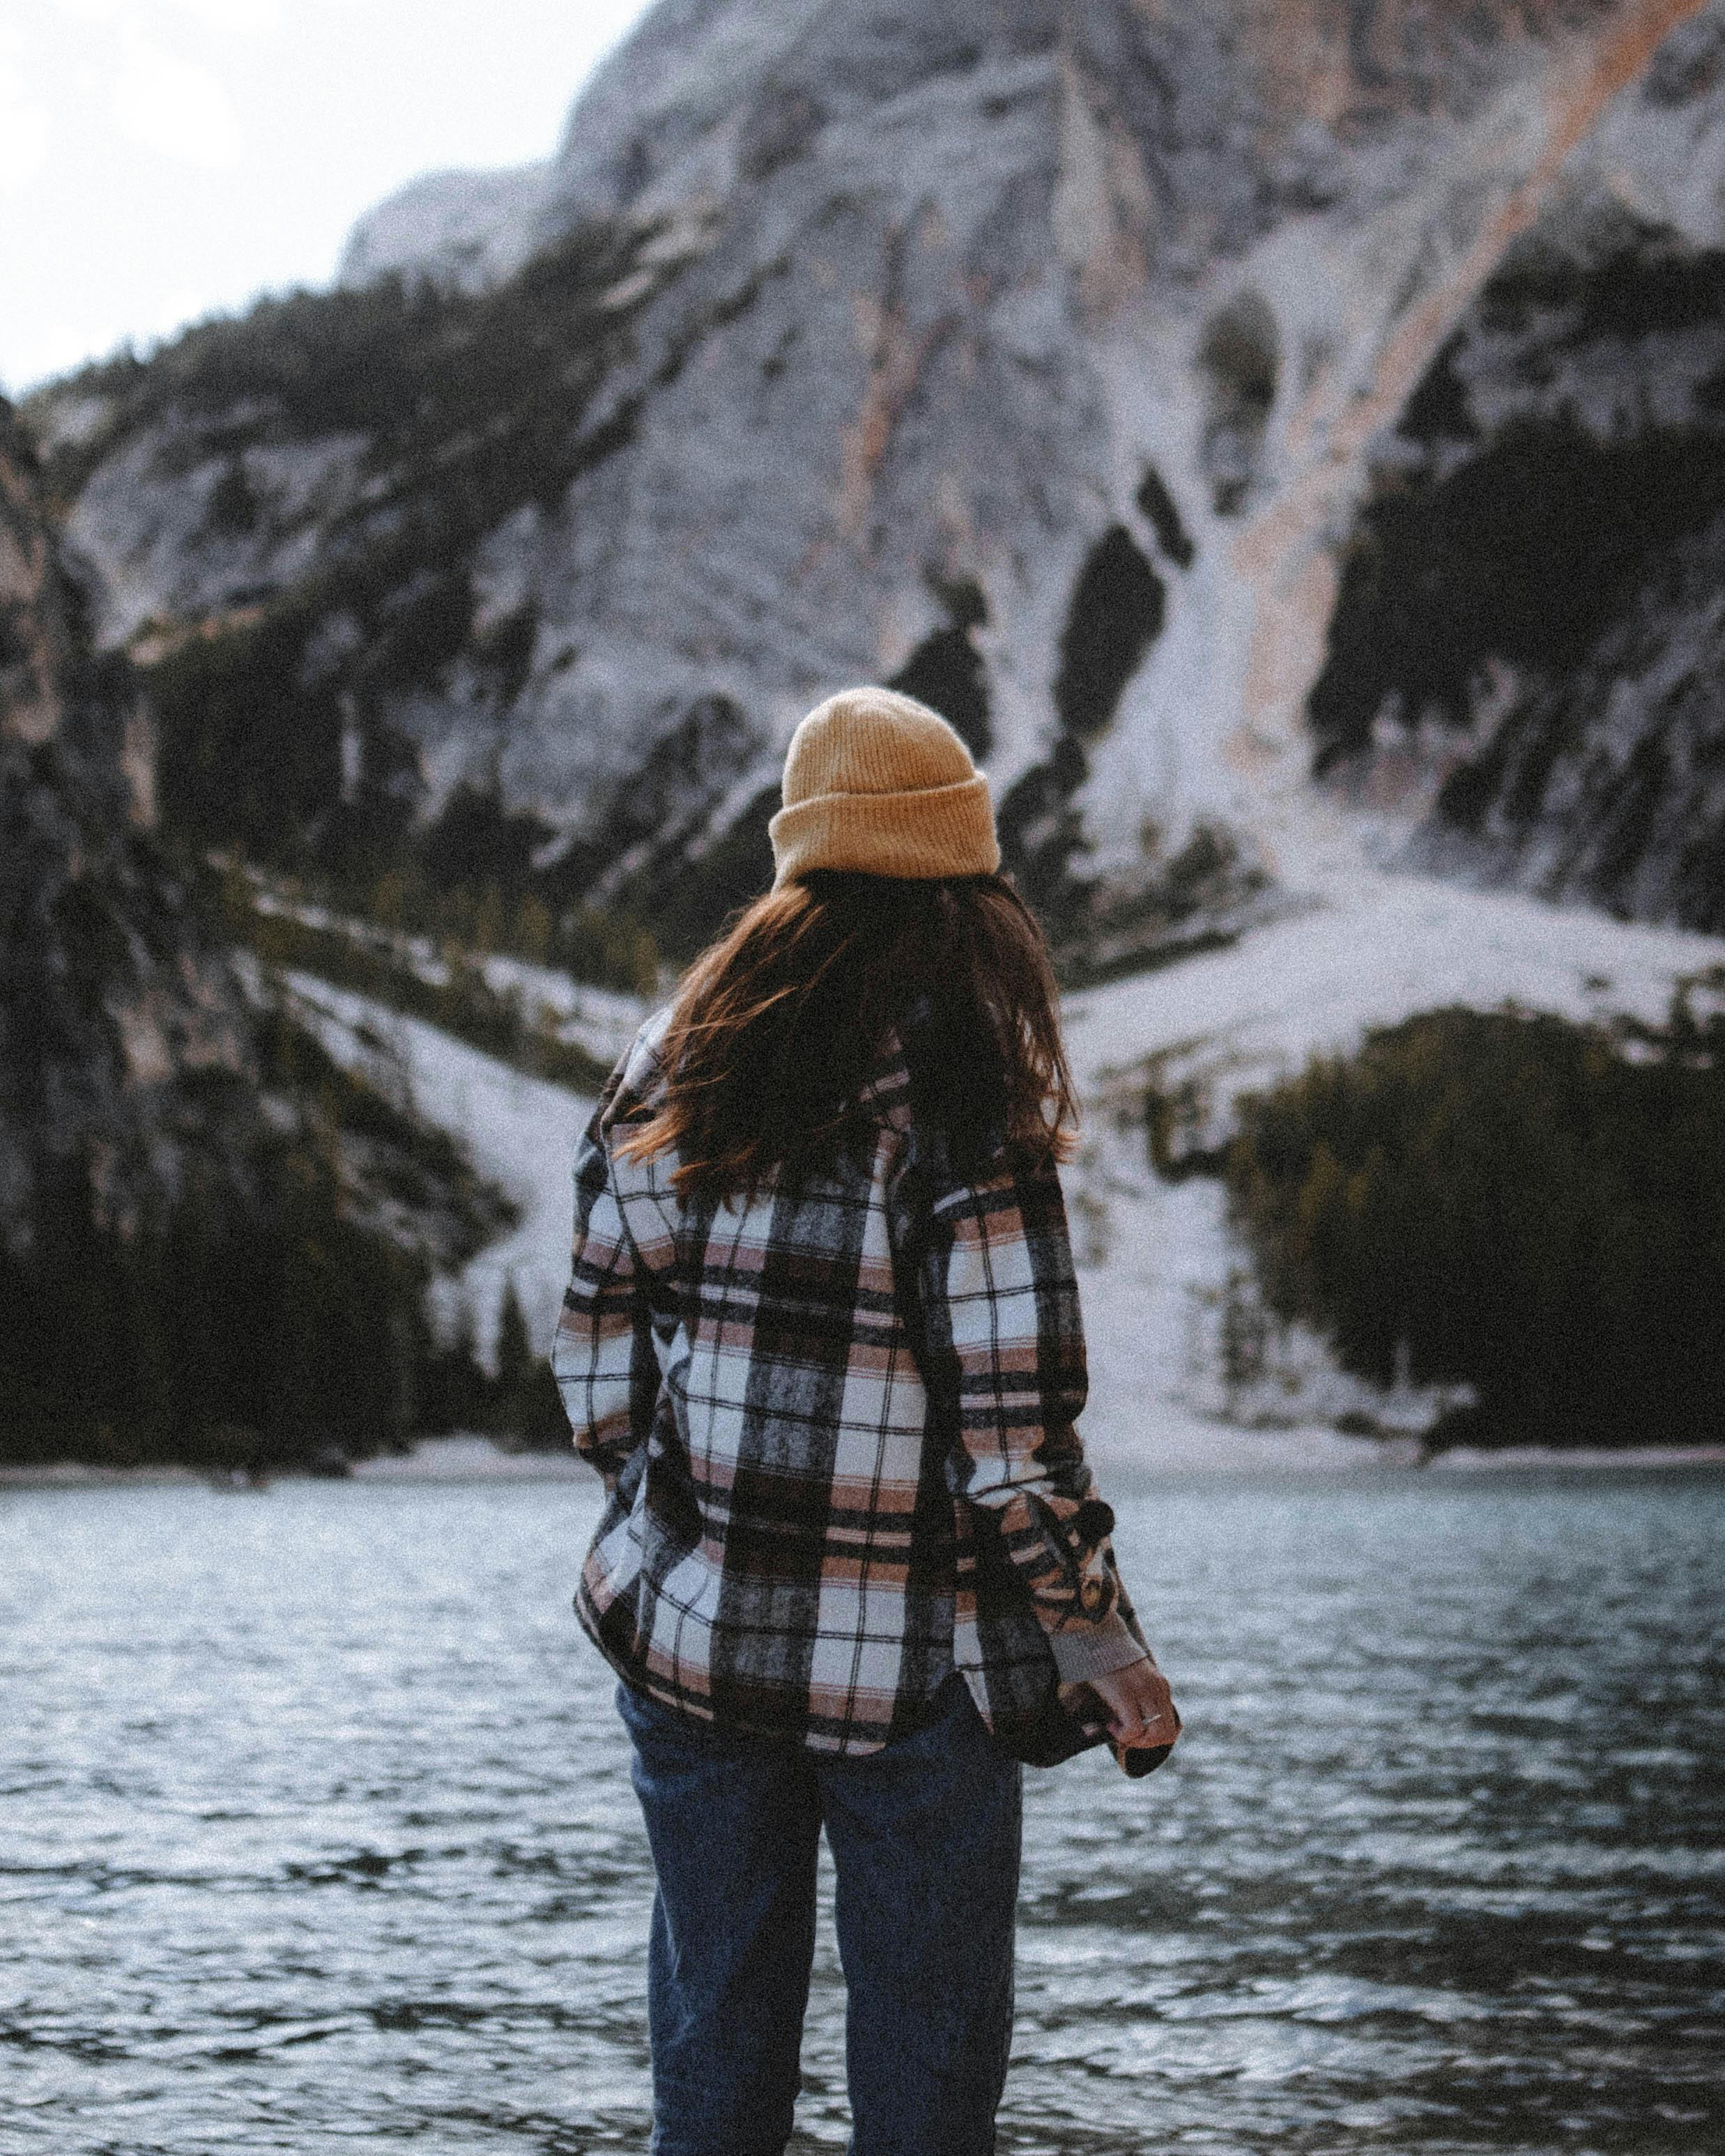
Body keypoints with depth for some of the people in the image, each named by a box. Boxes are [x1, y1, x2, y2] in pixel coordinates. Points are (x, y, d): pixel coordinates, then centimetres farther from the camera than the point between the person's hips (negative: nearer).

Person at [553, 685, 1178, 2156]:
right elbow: (1016, 1444, -17)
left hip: (688, 1642, 5)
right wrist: (1107, 1648, -5)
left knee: (714, 2037, 16)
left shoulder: (668, 1071, 0)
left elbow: (598, 1374, 5)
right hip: (915, 1673, -5)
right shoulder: (963, 1110, -16)